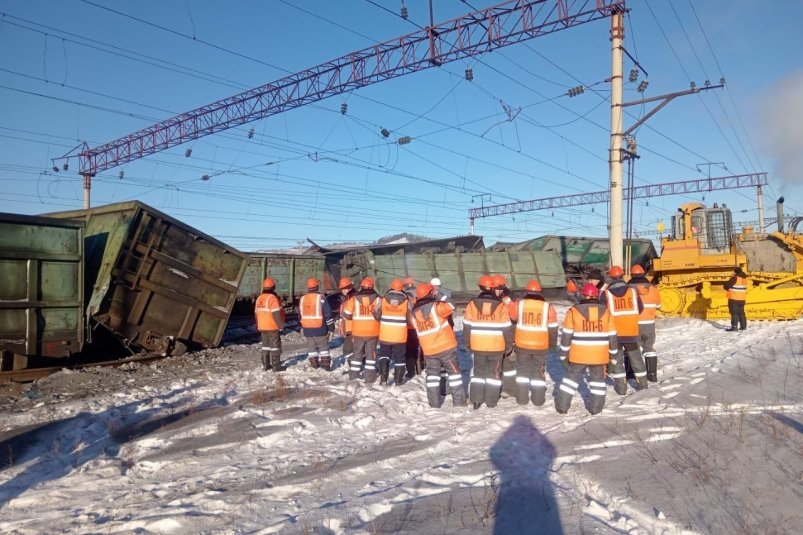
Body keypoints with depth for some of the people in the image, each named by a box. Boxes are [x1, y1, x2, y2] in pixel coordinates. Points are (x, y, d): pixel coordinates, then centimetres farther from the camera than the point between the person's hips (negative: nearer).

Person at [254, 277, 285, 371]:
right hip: (272, 327, -8)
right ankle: (276, 366, -1)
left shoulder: (259, 298, 9)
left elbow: (256, 313, 15)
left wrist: (258, 325, 24)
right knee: (275, 345, -1)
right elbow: (276, 313, -21)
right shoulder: (272, 298, -17)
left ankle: (265, 365, 19)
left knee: (265, 345, 15)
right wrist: (281, 324, -13)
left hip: (262, 327, 8)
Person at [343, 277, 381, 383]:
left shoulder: (354, 298, -5)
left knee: (357, 353, 16)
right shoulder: (377, 299, -7)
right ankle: (370, 378, 7)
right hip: (373, 332, -1)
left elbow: (346, 314, 0)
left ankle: (353, 376, 22)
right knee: (371, 353, 9)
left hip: (358, 332, 1)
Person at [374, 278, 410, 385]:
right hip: (400, 336, -1)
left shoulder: (383, 300, -4)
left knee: (384, 354, 18)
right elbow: (410, 320, 1)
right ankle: (398, 381, 16)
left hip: (385, 335, 1)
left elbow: (377, 316, 4)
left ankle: (383, 378, 5)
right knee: (399, 358, 12)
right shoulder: (406, 302, -5)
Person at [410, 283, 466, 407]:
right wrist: (442, 302, 6)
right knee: (454, 371, 8)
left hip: (428, 349, 4)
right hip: (446, 346, -4)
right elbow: (450, 308, -10)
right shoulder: (436, 306, -16)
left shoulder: (414, 313, 1)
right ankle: (458, 400, 10)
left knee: (432, 373, 17)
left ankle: (434, 401, 15)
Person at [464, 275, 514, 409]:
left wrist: (468, 343, 13)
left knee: (478, 371, 14)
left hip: (478, 346, 1)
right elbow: (506, 328, -5)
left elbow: (467, 326, 1)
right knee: (494, 372, 12)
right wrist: (509, 344, 8)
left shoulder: (472, 304, -6)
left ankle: (476, 400, 12)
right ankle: (491, 401, 14)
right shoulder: (501, 306, -9)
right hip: (496, 346, -1)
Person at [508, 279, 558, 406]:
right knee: (539, 371, 14)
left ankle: (522, 398, 16)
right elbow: (553, 328, 1)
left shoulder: (518, 304, -7)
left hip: (522, 345, 0)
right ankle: (538, 400, 18)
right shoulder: (547, 307, -6)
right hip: (541, 346, 0)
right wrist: (552, 344, 13)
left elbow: (510, 320, 4)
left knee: (522, 370, 15)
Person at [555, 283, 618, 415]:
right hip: (599, 356, 1)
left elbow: (566, 336, -5)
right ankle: (595, 407, 19)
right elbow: (612, 336, 5)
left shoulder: (574, 311, -7)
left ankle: (562, 406, 14)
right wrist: (613, 354, 17)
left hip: (578, 355, -1)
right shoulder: (605, 312, 0)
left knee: (572, 377, 12)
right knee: (598, 379, 18)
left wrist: (563, 354, 4)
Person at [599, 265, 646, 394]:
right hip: (632, 332, 2)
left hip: (614, 333, -2)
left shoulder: (606, 294, -9)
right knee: (636, 358, 17)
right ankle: (642, 383, 26)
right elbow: (640, 310, 9)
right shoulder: (633, 291, -2)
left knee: (616, 360, 8)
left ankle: (621, 387, 7)